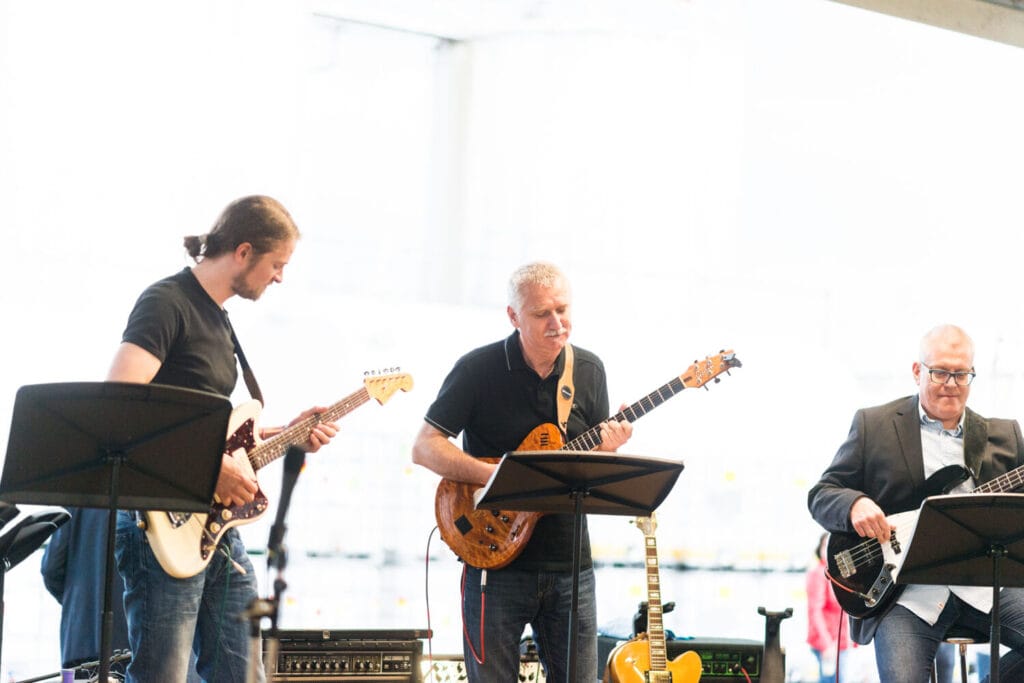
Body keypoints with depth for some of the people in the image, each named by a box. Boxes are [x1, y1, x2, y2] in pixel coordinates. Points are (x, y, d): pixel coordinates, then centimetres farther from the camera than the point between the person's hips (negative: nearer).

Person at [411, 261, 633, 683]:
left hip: (570, 564, 4)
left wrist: (606, 448, -10)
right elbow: (424, 447, -8)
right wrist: (496, 476, -20)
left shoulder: (589, 371, 7)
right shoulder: (479, 369, -7)